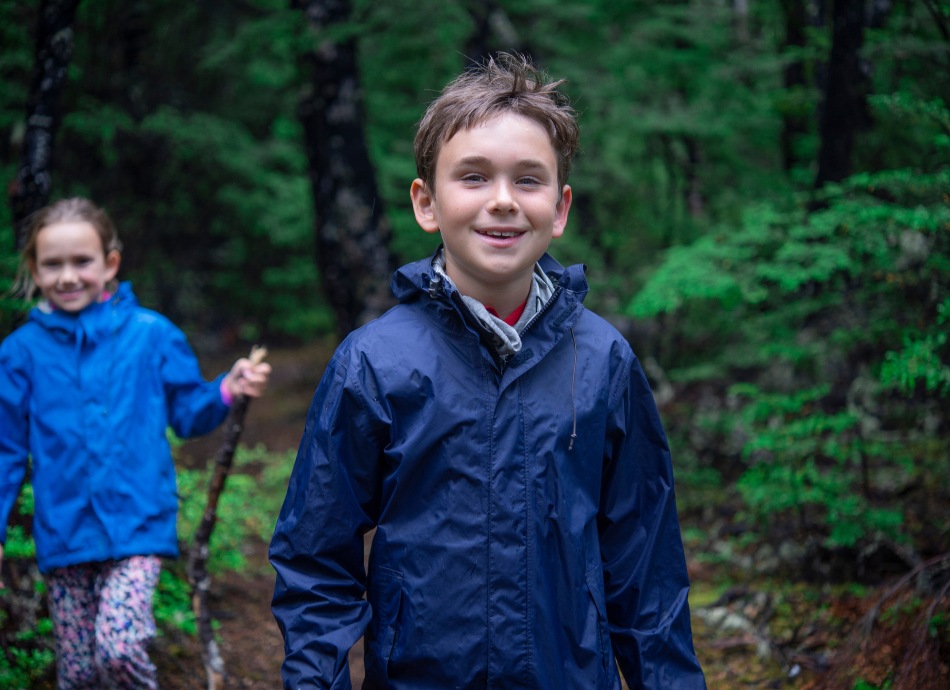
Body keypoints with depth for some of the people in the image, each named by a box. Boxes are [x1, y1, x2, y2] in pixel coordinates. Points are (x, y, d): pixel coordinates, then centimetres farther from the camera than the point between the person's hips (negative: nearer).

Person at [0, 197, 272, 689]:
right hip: (63, 534, 2)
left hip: (137, 526, -2)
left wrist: (227, 391, -13)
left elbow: (188, 414, 7)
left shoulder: (151, 334, 0)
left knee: (119, 649, -22)